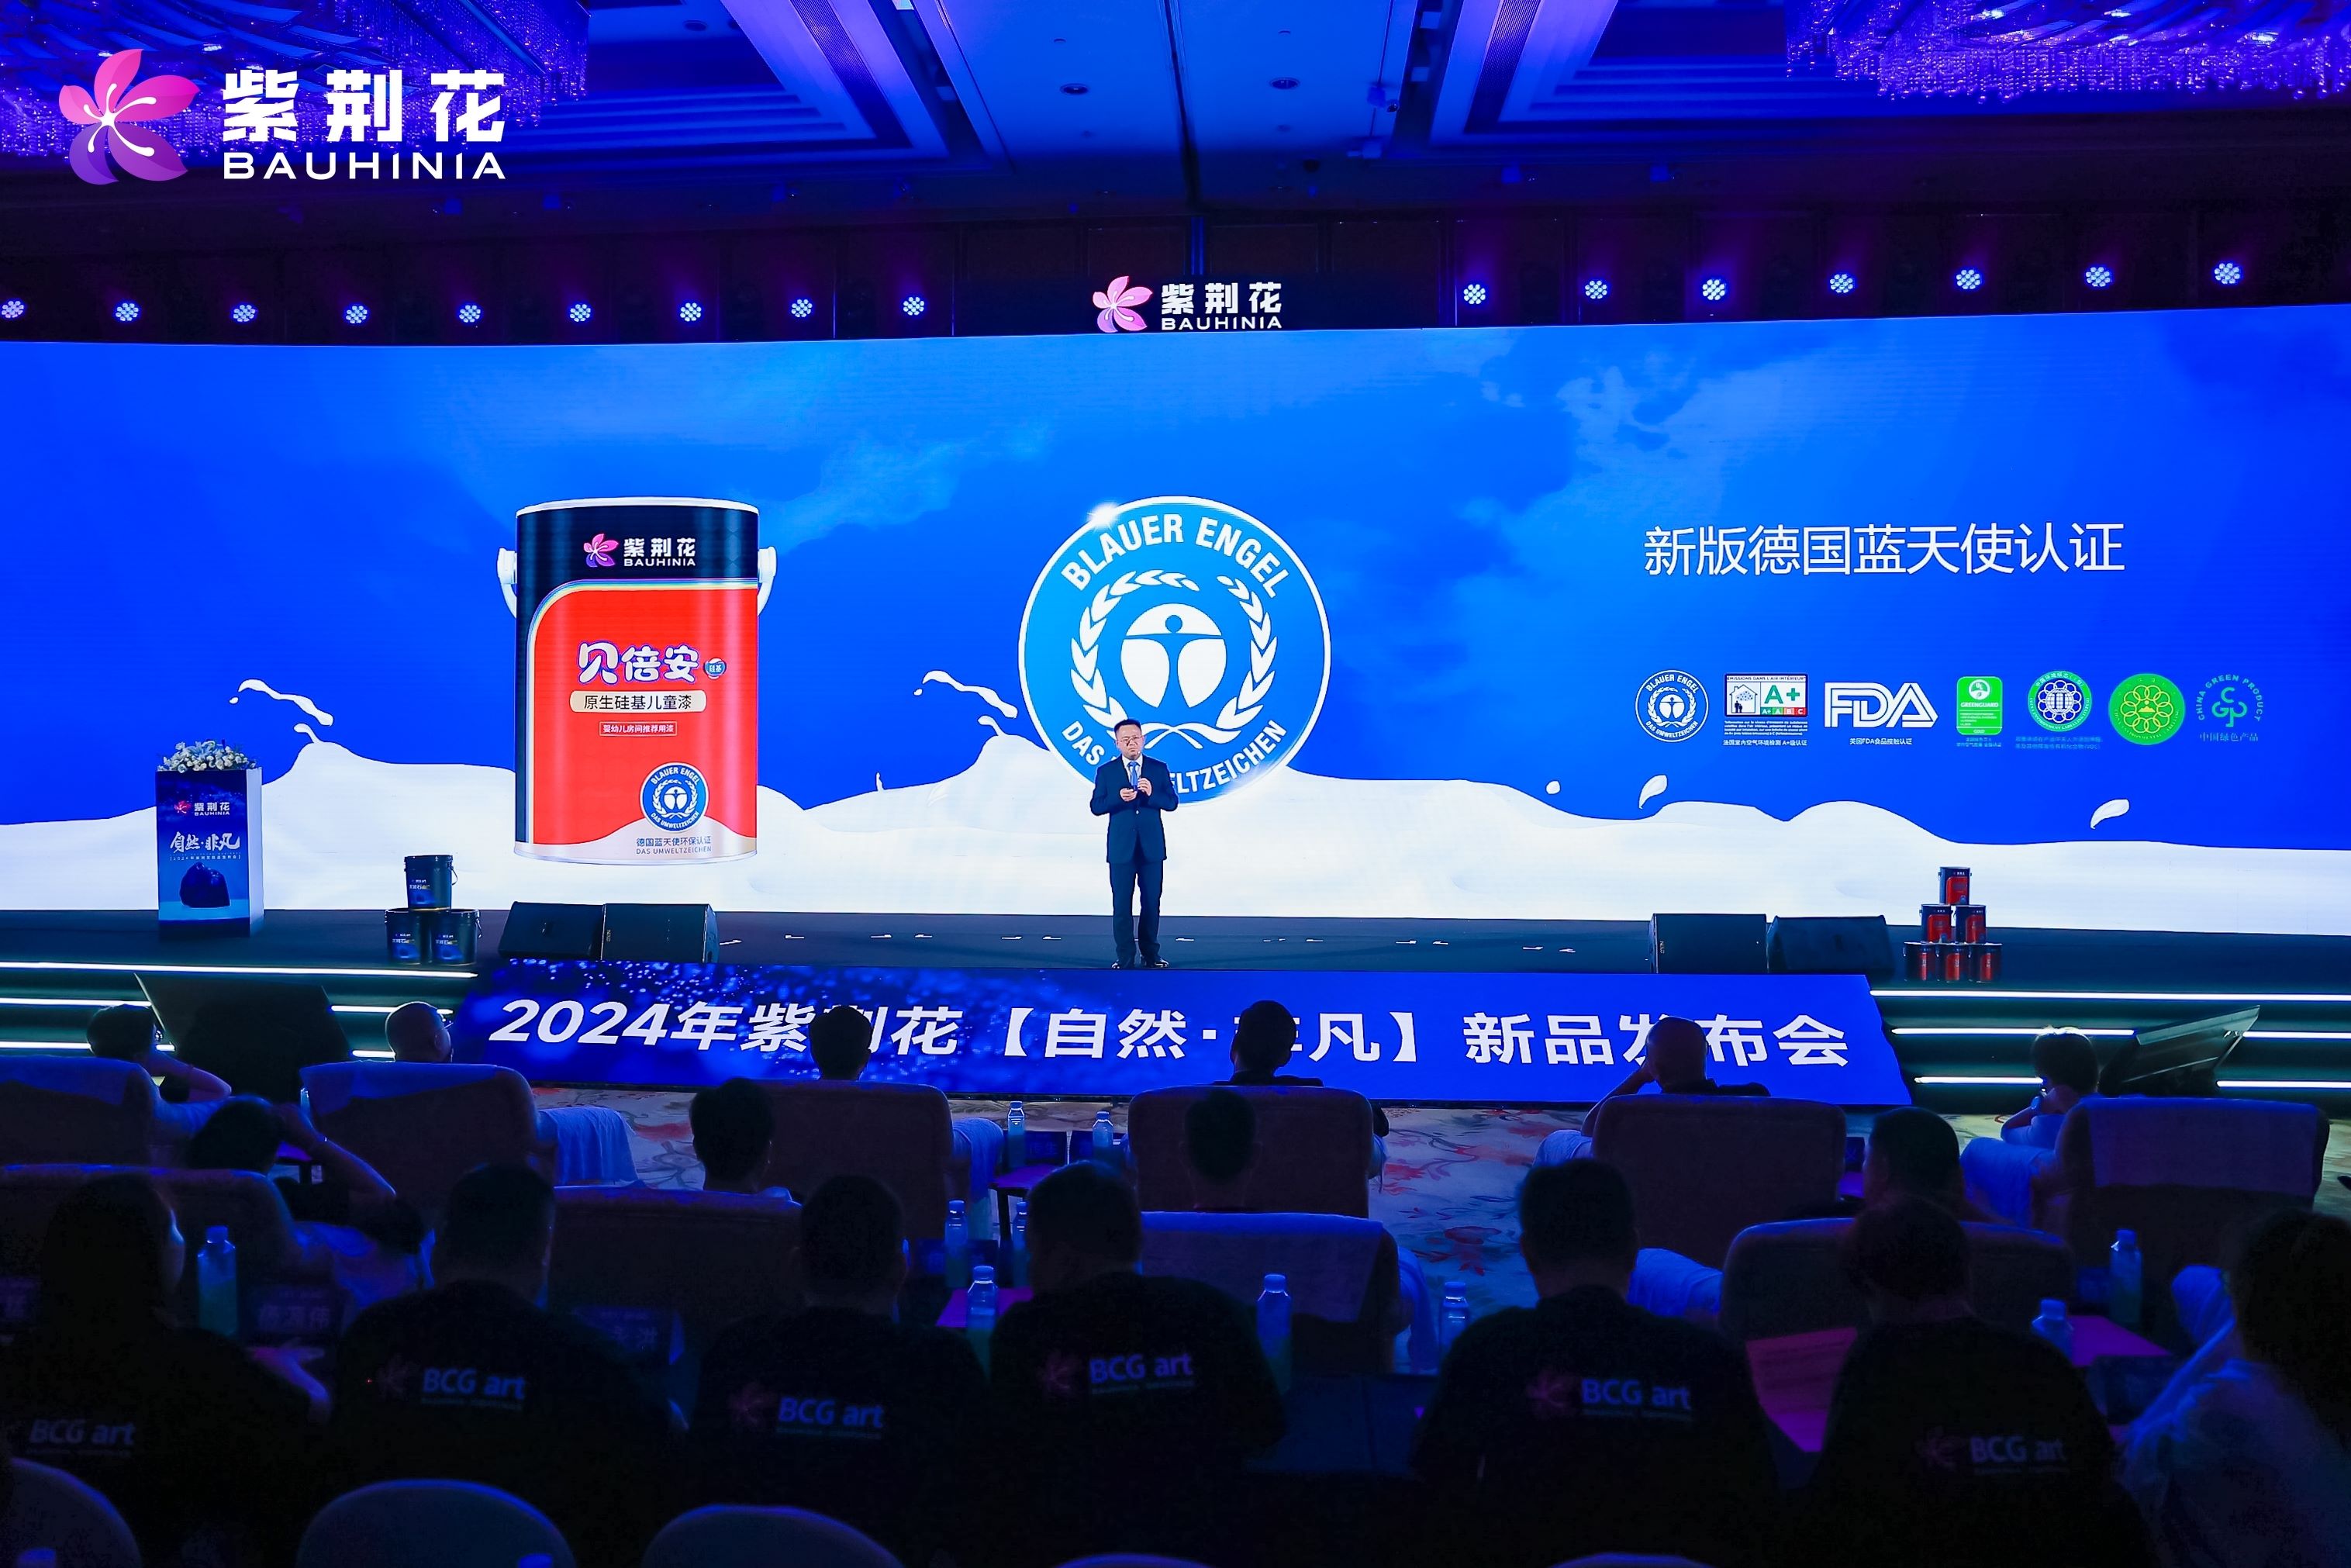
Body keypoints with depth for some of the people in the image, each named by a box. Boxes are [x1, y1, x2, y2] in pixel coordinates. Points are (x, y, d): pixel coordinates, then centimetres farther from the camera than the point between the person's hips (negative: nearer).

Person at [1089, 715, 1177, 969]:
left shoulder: (1159, 768, 3)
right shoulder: (1106, 771, 1)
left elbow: (1171, 803, -1)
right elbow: (1097, 807, -3)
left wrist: (1151, 793, -20)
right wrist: (1118, 798, -21)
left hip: (1152, 847, 1)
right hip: (1121, 848, -1)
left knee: (1152, 902, 8)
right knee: (1122, 904, 2)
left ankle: (1150, 955, 21)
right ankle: (1125, 958, 9)